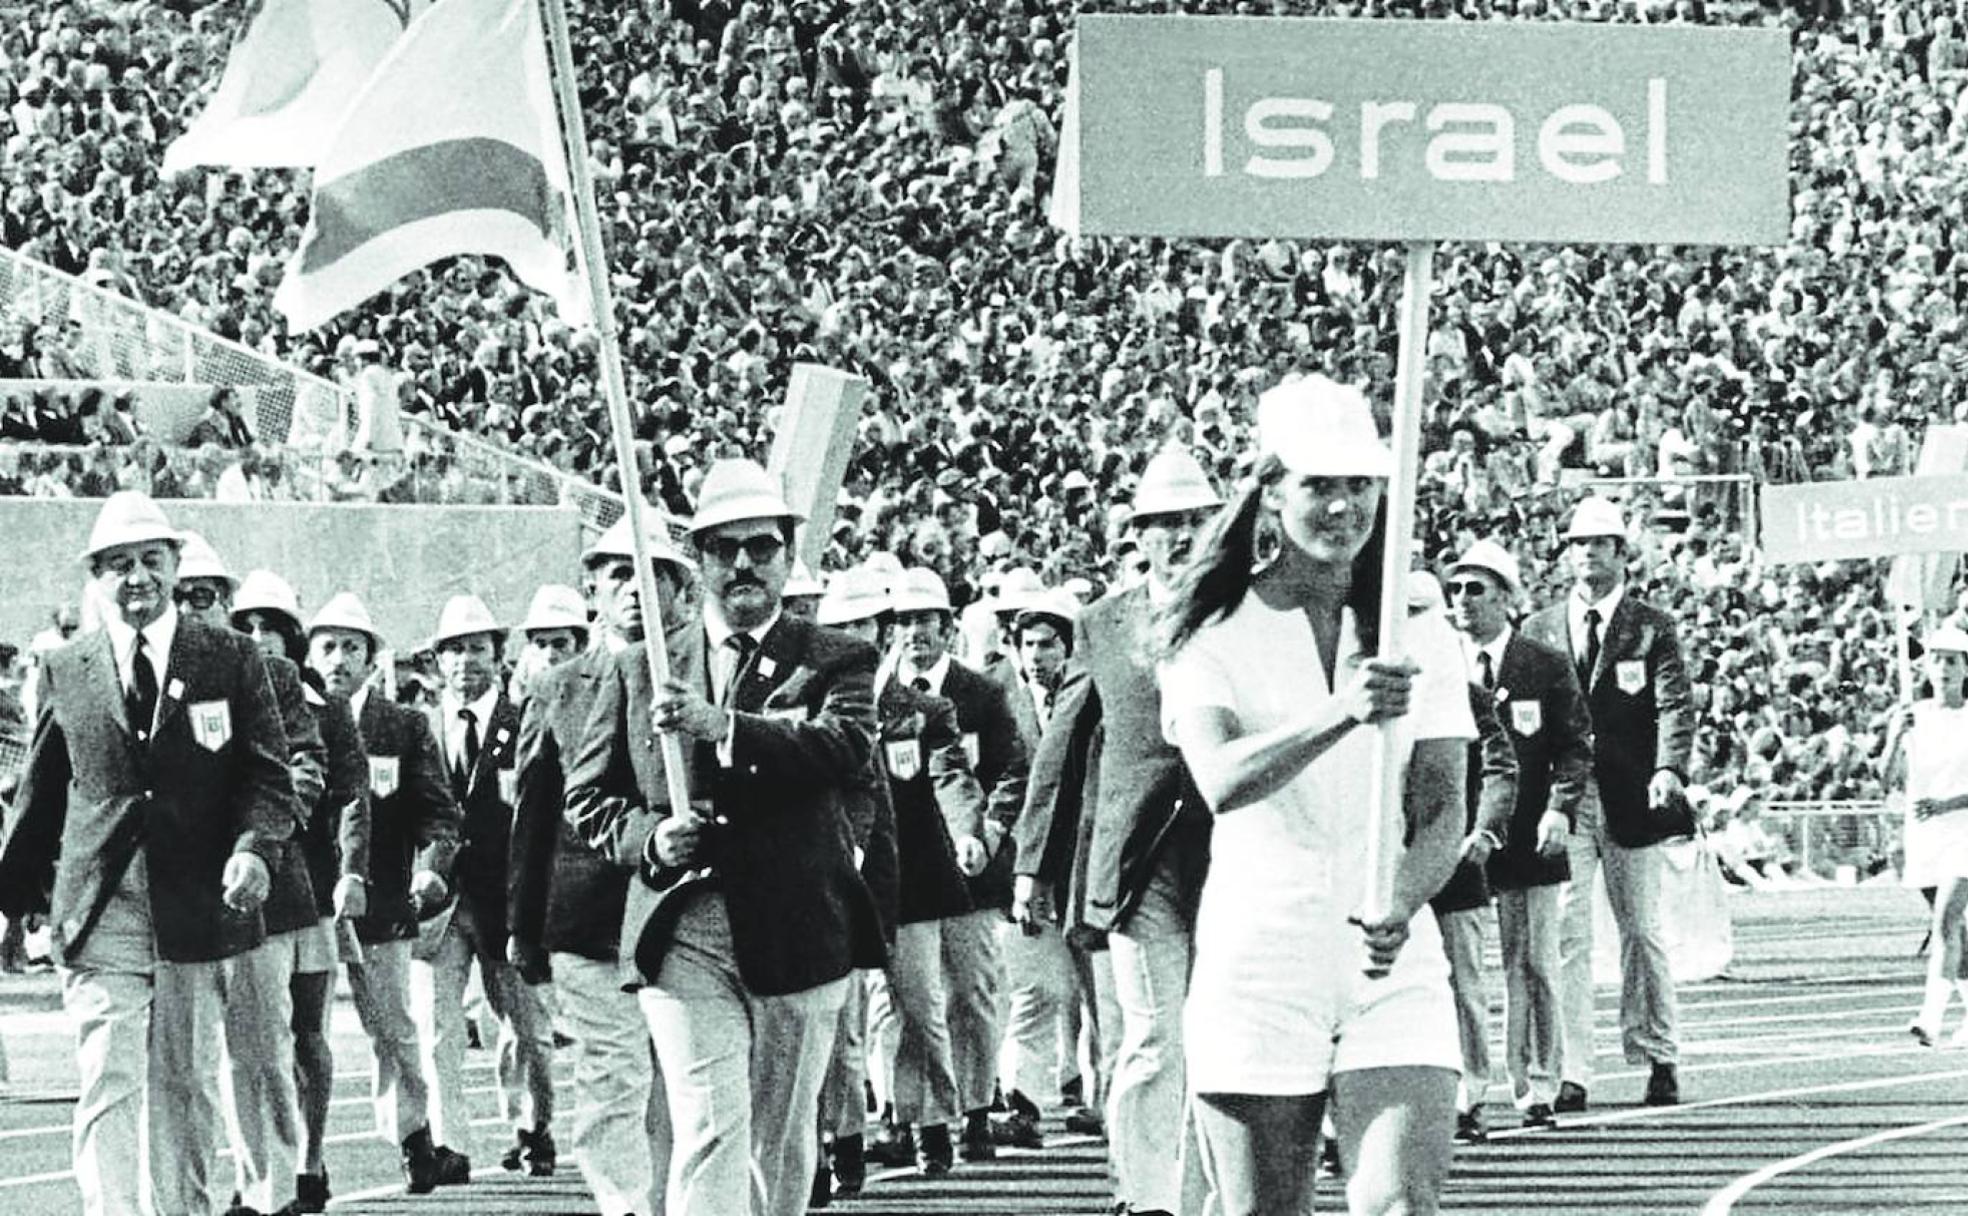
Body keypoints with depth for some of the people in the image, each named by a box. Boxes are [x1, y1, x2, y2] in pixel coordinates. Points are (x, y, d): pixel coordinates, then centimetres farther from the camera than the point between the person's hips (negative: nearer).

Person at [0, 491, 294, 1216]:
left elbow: (268, 777, 2)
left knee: (186, 1090, 9)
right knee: (108, 1091, -9)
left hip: (199, 914, 0)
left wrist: (254, 849, -17)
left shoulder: (231, 661, 5)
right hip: (98, 920, 0)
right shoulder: (65, 673, 7)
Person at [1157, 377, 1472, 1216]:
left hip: (1392, 968, 2)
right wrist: (1341, 712, -36)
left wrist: (1401, 910, -18)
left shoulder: (1419, 637, 8)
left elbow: (1444, 811, 3)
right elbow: (1221, 780, -19)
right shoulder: (1212, 637, -1)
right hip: (1255, 973, -1)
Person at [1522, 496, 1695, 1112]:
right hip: (1563, 799, 1)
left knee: (1642, 930, 7)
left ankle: (1657, 1059, 21)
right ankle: (1573, 1073, -8)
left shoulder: (1653, 627, 6)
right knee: (1567, 934, -6)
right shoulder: (1539, 630, 11)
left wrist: (1669, 770, -22)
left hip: (1632, 798, -1)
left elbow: (1674, 704, -4)